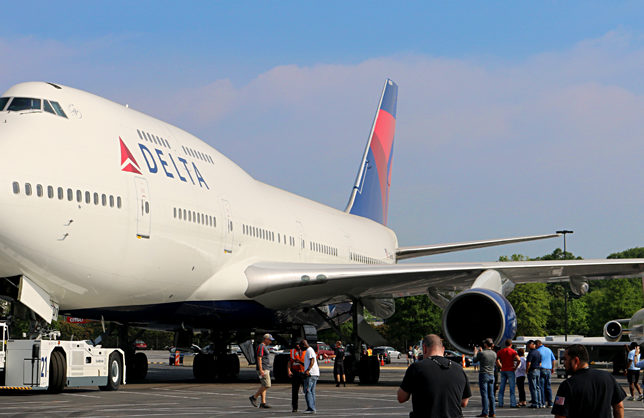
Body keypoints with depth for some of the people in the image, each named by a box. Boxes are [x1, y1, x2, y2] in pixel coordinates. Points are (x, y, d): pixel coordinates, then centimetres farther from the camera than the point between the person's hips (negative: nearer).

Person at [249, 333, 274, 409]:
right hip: (263, 369, -10)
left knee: (263, 386, 6)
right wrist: (261, 370, -24)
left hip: (266, 369, 10)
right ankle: (254, 397, -6)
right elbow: (259, 359, -18)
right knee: (267, 385, -14)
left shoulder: (265, 347, 21)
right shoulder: (261, 347, -11)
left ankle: (263, 403, 5)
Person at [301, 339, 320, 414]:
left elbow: (312, 361, -20)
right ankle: (313, 408, 10)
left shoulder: (309, 350, -7)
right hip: (315, 374, 10)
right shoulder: (311, 350, 24)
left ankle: (311, 408, -18)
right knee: (312, 391, 11)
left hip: (310, 374, -10)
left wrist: (308, 370, -30)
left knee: (307, 391, -12)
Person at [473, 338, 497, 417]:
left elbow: (475, 360, 2)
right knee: (491, 395, 10)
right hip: (491, 375, 6)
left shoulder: (481, 353, -14)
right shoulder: (494, 354, 3)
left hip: (483, 375, -5)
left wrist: (475, 352, 22)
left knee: (484, 395, -4)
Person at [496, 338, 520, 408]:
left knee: (501, 388, 8)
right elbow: (518, 360, -19)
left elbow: (496, 359, 3)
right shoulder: (513, 351, -6)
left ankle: (500, 403, 7)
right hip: (510, 371, -4)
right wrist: (515, 367, -7)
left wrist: (500, 366, 8)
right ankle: (513, 404, -4)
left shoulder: (501, 351, 7)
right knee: (512, 388, -1)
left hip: (503, 371, 4)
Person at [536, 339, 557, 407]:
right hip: (548, 370, 6)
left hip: (541, 369, -6)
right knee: (548, 387, 9)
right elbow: (554, 360, 17)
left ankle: (543, 403, -7)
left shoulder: (538, 351, -7)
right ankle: (550, 403, 7)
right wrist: (553, 368, 27)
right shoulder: (548, 350, 12)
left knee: (541, 387, -4)